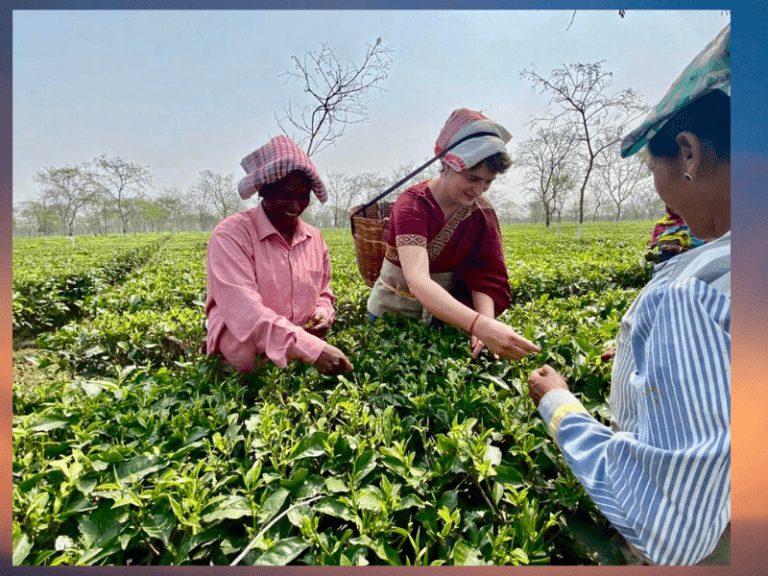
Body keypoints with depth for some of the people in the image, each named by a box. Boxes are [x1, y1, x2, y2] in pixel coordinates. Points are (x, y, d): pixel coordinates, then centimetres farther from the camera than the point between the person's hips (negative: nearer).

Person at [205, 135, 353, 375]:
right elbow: (242, 310, -24)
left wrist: (323, 312, -1)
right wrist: (313, 349, -31)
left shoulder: (315, 238, 11)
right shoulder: (231, 235, -10)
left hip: (302, 360, 6)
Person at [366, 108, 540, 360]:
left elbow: (485, 277, -13)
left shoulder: (482, 213, -8)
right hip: (392, 313, -3)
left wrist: (487, 323, -33)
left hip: (442, 313, 4)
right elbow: (418, 281, -39)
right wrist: (480, 325, -51)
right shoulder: (412, 206, -25)